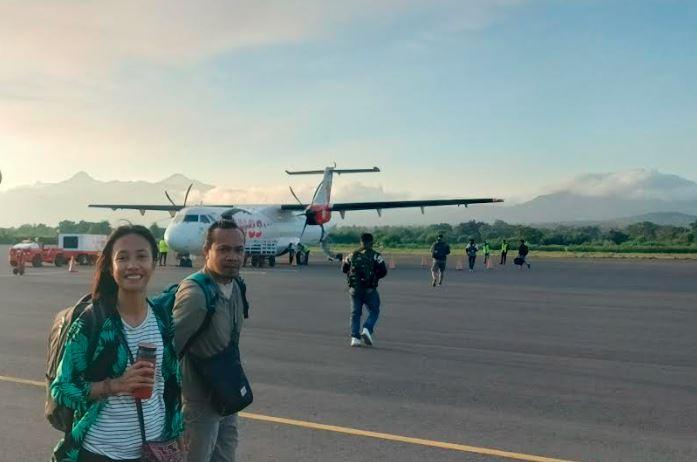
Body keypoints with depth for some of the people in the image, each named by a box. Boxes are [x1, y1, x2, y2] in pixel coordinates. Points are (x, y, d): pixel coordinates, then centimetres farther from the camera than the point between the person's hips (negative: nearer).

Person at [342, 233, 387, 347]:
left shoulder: (352, 255, 7)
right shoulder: (375, 256, -4)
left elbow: (344, 269, 16)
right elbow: (383, 271, -9)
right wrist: (375, 276, 9)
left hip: (354, 289, 3)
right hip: (369, 289, -3)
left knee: (355, 313, 10)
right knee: (374, 311, 11)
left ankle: (355, 337, 2)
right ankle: (367, 329, -11)